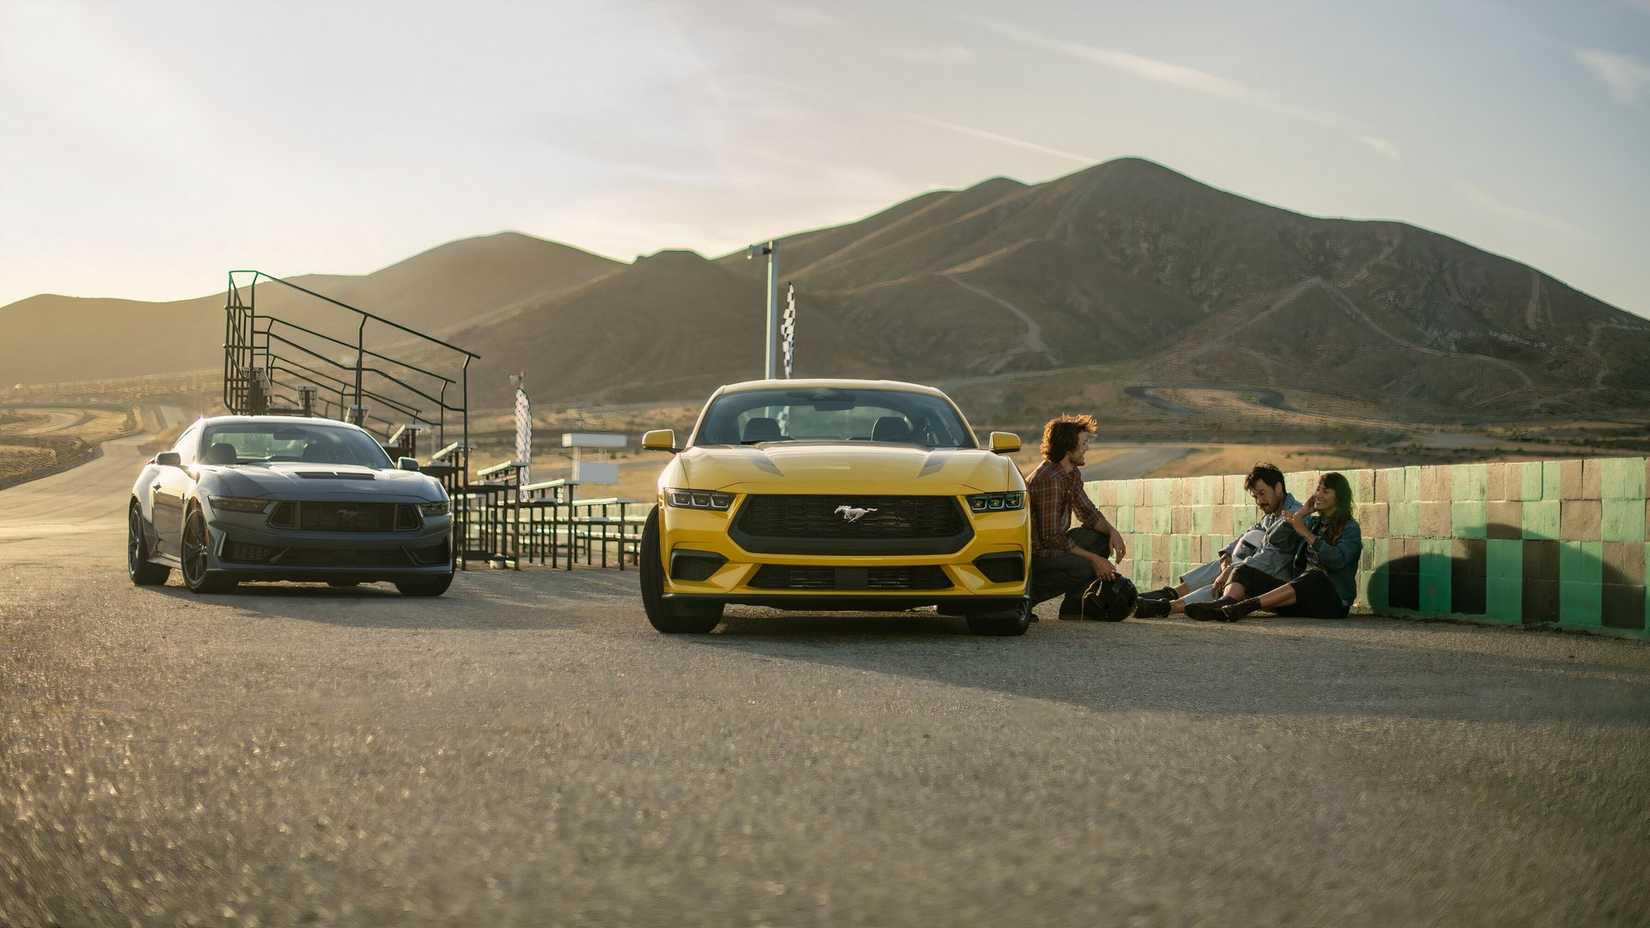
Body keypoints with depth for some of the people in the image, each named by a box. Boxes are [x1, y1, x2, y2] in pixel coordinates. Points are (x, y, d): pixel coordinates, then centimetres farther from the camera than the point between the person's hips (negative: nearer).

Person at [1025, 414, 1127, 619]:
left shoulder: (1073, 474, 7)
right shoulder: (1049, 479, -25)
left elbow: (1087, 513, 17)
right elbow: (1052, 537, -26)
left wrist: (1112, 531, -3)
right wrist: (1093, 559, -21)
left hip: (1050, 545, 10)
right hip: (1033, 554, -10)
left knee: (1102, 537, 5)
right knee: (1083, 568, -29)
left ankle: (1073, 608, 5)